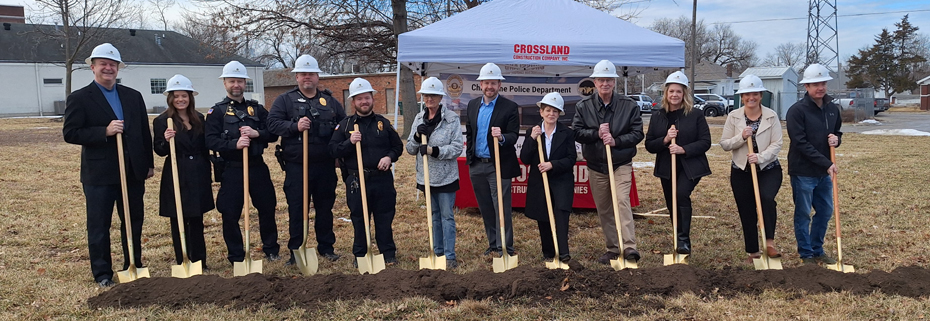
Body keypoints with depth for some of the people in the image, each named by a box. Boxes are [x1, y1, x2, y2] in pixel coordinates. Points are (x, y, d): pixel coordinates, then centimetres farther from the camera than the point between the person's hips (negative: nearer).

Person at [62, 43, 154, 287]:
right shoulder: (79, 98, -3)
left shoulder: (133, 96, 10)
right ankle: (102, 274, 16)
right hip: (99, 173, -4)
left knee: (134, 221, 12)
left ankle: (134, 267, 26)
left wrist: (149, 163, 10)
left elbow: (144, 132, 12)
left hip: (133, 172, 4)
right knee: (99, 226, 5)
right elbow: (70, 133, -10)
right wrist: (105, 131, -20)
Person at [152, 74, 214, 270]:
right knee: (179, 222, 4)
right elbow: (160, 151, -6)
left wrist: (208, 173, 11)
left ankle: (199, 262, 20)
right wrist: (166, 140, -26)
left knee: (197, 221, 11)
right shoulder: (162, 121, -4)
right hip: (176, 178, -4)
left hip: (199, 176, 4)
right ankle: (182, 264, 13)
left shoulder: (199, 119, 9)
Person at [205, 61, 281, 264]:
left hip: (257, 167, 3)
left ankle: (271, 250, 29)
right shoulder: (217, 111, 0)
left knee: (267, 208, 11)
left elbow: (273, 134, 5)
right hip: (232, 170, -3)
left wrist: (257, 133, -14)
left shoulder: (257, 108, 10)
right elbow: (211, 141, -9)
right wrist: (234, 143, -23)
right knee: (230, 214, 1)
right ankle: (236, 257, 15)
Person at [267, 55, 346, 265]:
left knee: (325, 208, 12)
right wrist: (295, 126, -23)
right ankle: (295, 251, 13)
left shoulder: (330, 102, 13)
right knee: (297, 210, 3)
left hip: (325, 166, 3)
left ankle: (326, 247, 24)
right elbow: (273, 124, -8)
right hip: (297, 167, -3)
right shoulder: (285, 100, 3)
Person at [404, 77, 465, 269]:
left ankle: (450, 256, 7)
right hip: (426, 176, 5)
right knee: (434, 215, 15)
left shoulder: (452, 119, -8)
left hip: (446, 177, -5)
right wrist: (417, 136, -14)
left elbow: (457, 148, -14)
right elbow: (410, 150, 6)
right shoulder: (419, 119, 5)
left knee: (447, 216, 0)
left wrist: (434, 150, -24)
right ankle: (437, 252, 26)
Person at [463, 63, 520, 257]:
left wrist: (502, 137, -34)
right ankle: (493, 244, 25)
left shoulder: (510, 107, -7)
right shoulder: (472, 105, 9)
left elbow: (514, 136, -13)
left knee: (502, 208, -3)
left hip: (499, 166, -5)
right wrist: (470, 159, 13)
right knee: (485, 209, 13)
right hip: (477, 166, 5)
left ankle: (505, 248, 4)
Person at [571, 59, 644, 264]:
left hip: (621, 164, -2)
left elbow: (637, 133, -3)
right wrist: (597, 134, -19)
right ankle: (613, 248, 19)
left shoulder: (629, 105, -1)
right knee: (603, 209, 8)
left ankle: (629, 247, -23)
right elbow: (576, 132, -2)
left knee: (622, 201, -19)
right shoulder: (583, 106, 2)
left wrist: (616, 141, -18)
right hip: (596, 166, 3)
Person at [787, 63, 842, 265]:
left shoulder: (832, 109, 6)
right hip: (803, 172, -6)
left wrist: (836, 139, -5)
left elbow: (837, 132, 20)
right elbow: (801, 144, -19)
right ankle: (806, 254, 17)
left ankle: (817, 250, 28)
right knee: (803, 214, 4)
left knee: (825, 211, 13)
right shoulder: (797, 110, -15)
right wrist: (827, 164, -19)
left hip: (825, 172, 7)